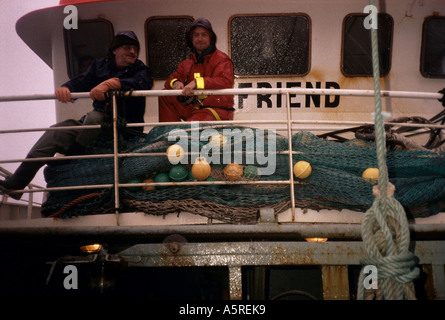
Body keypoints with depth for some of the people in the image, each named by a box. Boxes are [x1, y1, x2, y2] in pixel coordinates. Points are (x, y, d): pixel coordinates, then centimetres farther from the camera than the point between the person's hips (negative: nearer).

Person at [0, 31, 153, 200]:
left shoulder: (139, 69, -2)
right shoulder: (99, 65, 11)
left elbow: (143, 83, -25)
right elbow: (81, 81, -3)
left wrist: (110, 83, -40)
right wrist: (64, 88, -28)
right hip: (95, 124, 5)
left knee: (95, 116, -33)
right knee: (55, 132, -10)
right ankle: (15, 184, -11)